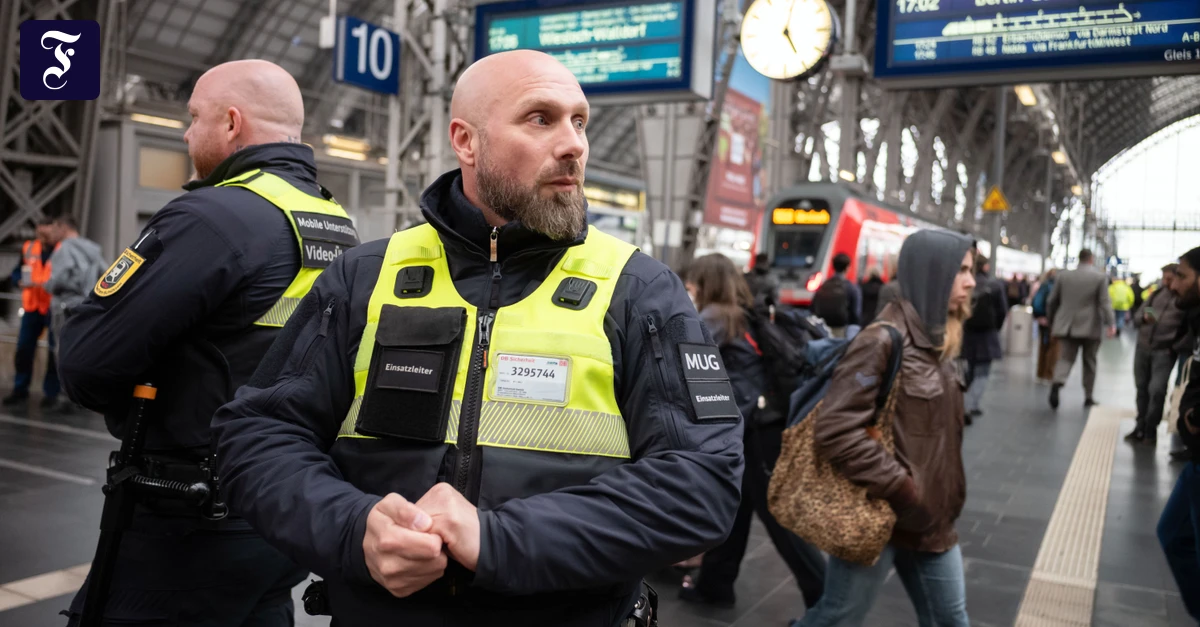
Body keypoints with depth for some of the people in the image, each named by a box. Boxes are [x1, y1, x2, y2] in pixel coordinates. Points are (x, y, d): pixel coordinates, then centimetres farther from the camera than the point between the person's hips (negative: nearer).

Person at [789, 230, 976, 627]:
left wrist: (946, 496, 11)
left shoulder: (936, 341, 8)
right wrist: (902, 491, -22)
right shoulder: (883, 341, -20)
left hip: (930, 519, 9)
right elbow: (836, 432, -26)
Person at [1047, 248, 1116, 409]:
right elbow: (1104, 303, -11)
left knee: (1065, 358, -1)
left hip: (1066, 326, 1)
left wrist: (1052, 322, 20)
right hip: (1090, 327, -1)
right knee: (1089, 362, 11)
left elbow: (1052, 301, 8)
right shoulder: (1100, 277, -3)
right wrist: (1111, 323, -10)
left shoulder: (1063, 275, 4)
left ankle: (1058, 383, -31)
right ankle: (1088, 397, 18)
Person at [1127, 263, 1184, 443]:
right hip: (1142, 348, 5)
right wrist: (1144, 317, -11)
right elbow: (1136, 317, 11)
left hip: (1164, 351, -5)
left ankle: (1151, 429, 3)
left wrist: (1177, 345, -18)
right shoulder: (1156, 294, 12)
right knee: (1142, 388, 11)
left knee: (1157, 390, -11)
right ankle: (1141, 427, 22)